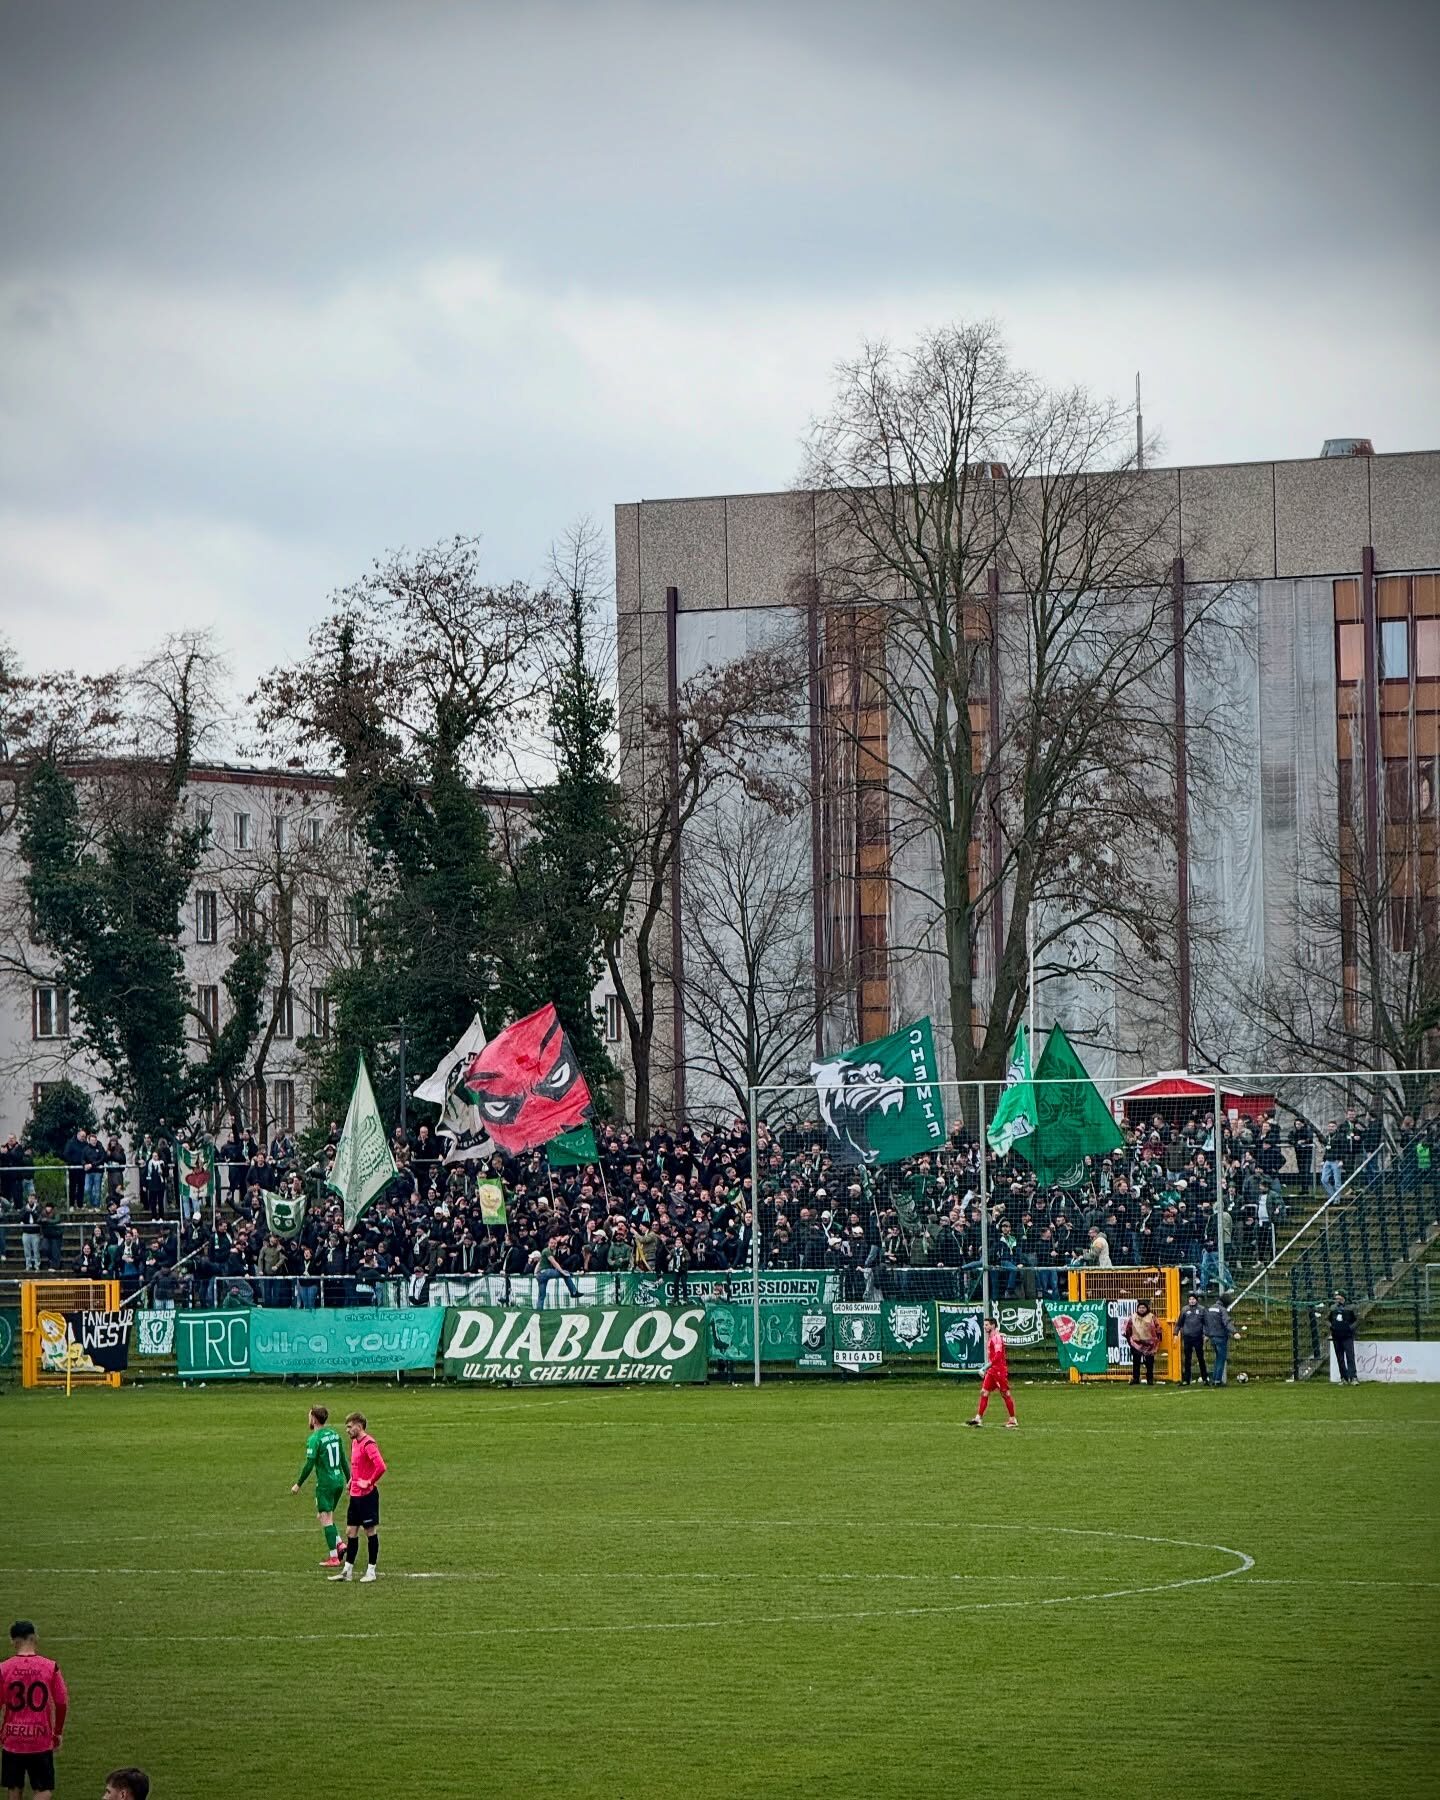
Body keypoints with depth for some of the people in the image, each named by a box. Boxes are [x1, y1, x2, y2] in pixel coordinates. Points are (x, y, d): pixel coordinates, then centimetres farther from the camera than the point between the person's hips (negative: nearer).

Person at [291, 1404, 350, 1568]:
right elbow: (344, 1459, 13)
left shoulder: (314, 1439, -14)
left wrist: (298, 1484, -7)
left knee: (326, 1519, -2)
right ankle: (339, 1544, 6)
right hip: (339, 1481, 7)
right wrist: (349, 1480, 21)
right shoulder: (334, 1434, 8)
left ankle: (333, 1557, -4)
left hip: (325, 1483, -7)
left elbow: (309, 1464, -16)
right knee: (325, 1516, 21)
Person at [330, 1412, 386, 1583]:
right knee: (351, 1532, 9)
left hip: (367, 1495, -9)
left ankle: (371, 1571, 7)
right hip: (355, 1494, 9)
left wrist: (370, 1483, -18)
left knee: (371, 1531, 1)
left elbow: (381, 1466, -28)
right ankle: (347, 1571, 12)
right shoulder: (354, 1442, 12)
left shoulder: (368, 1444, -17)